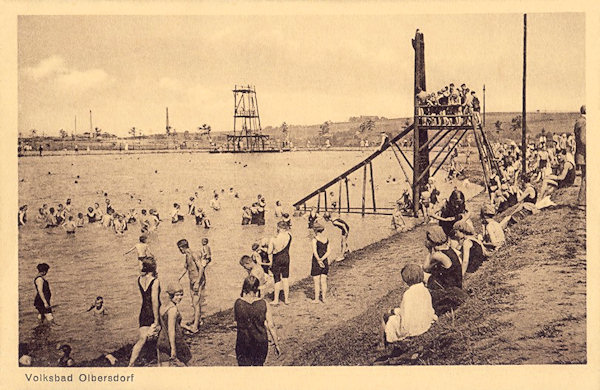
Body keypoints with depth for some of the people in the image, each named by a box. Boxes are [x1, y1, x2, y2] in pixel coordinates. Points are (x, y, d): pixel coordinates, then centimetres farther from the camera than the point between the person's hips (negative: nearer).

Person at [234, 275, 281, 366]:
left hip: (243, 343, 0)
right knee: (258, 364, 24)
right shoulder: (263, 304, -14)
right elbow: (271, 326, -11)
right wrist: (277, 344, 0)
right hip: (260, 343, 0)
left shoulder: (238, 303, -12)